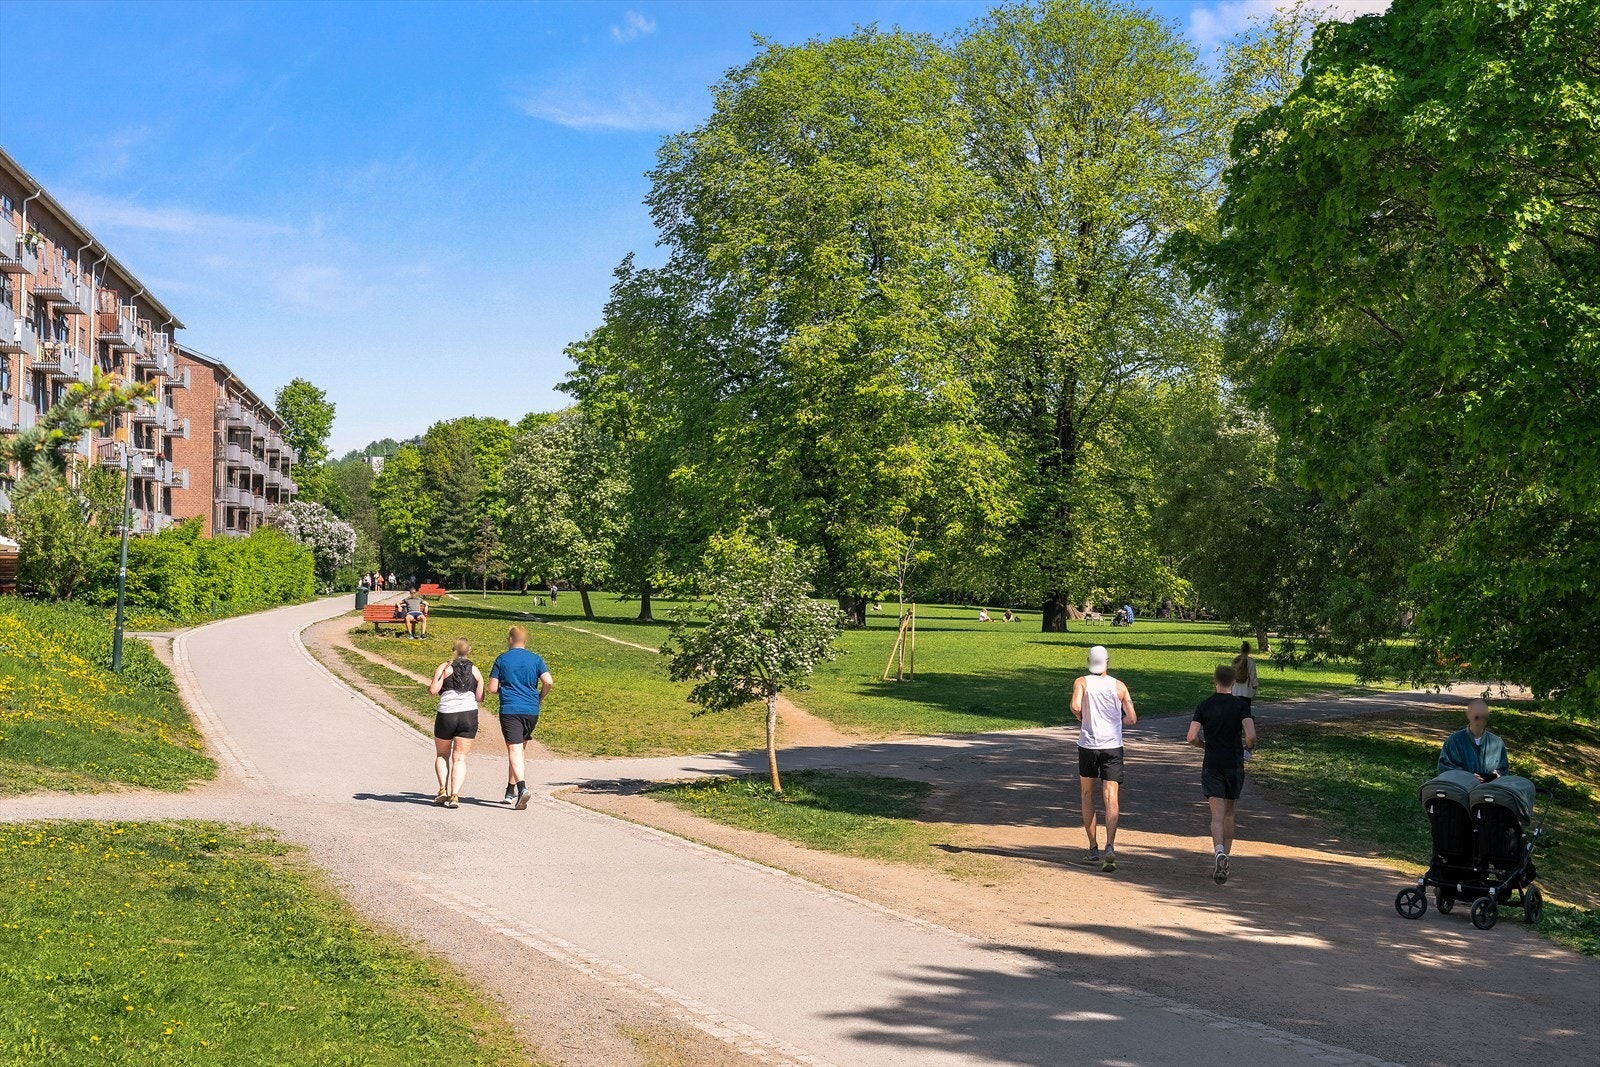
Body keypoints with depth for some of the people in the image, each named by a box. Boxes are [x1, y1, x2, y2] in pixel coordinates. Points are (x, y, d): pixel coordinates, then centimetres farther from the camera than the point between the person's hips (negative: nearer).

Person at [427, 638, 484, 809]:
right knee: (460, 758, 4)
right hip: (469, 715, 1)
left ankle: (443, 790, 3)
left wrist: (429, 686, 15)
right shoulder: (475, 671, 10)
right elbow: (480, 698, 5)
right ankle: (455, 795, -10)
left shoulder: (444, 668, 2)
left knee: (442, 755, 17)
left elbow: (433, 690, -7)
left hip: (446, 714, -1)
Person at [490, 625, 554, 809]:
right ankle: (511, 791, 24)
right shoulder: (536, 659, 5)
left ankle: (522, 787, -30)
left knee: (514, 750, -9)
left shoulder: (502, 659, 1)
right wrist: (540, 697, 11)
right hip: (531, 711, 3)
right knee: (520, 749, 18)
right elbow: (548, 682, -7)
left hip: (509, 710, -3)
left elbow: (492, 688, -1)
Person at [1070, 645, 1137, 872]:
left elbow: (1075, 707, -18)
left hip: (1088, 745, 0)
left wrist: (1083, 719, 3)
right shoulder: (1119, 686, 4)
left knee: (1087, 795, 17)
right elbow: (1132, 718, 2)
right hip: (1113, 747, 0)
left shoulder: (1082, 682, -1)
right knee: (1111, 797, -7)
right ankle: (1110, 846, -25)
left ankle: (1093, 847, 18)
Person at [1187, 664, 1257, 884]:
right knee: (1229, 814, 16)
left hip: (1211, 766, 0)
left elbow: (1192, 737, -7)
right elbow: (1250, 735, -17)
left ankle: (1219, 852, -31)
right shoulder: (1241, 705, -5)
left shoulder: (1204, 705, -1)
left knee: (1217, 815, -7)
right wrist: (1249, 746, 5)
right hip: (1234, 766, 0)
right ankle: (1225, 856, 20)